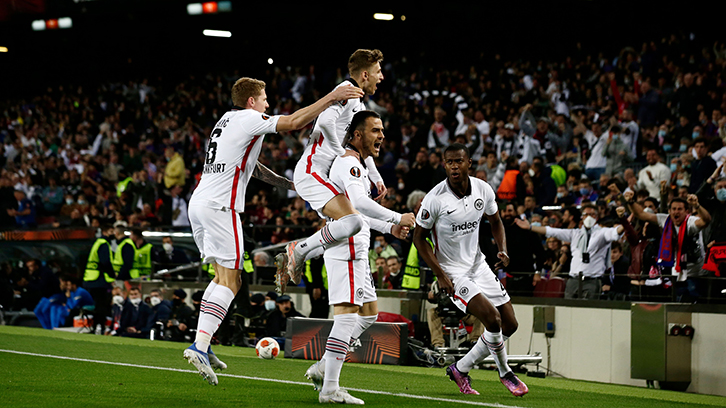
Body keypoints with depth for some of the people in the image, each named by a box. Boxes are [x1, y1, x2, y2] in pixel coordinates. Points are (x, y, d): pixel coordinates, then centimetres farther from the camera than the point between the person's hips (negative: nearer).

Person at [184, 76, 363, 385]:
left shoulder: (227, 120, 24)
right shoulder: (249, 119, -4)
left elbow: (249, 165, 31)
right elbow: (293, 122, -14)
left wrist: (290, 184, 33)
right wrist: (332, 97, -11)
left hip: (198, 202, 10)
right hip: (220, 206, -10)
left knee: (223, 276, 15)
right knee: (229, 281, -11)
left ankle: (202, 346, 10)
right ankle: (199, 346, -23)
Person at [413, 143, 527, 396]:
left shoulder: (483, 190, -4)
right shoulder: (435, 198, -18)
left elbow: (495, 222, 14)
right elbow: (419, 238, -9)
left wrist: (502, 250, -4)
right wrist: (440, 275, -16)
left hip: (478, 264, 6)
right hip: (452, 272, -6)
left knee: (509, 324, 5)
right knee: (492, 318, -21)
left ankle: (460, 369, 16)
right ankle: (505, 374, 3)